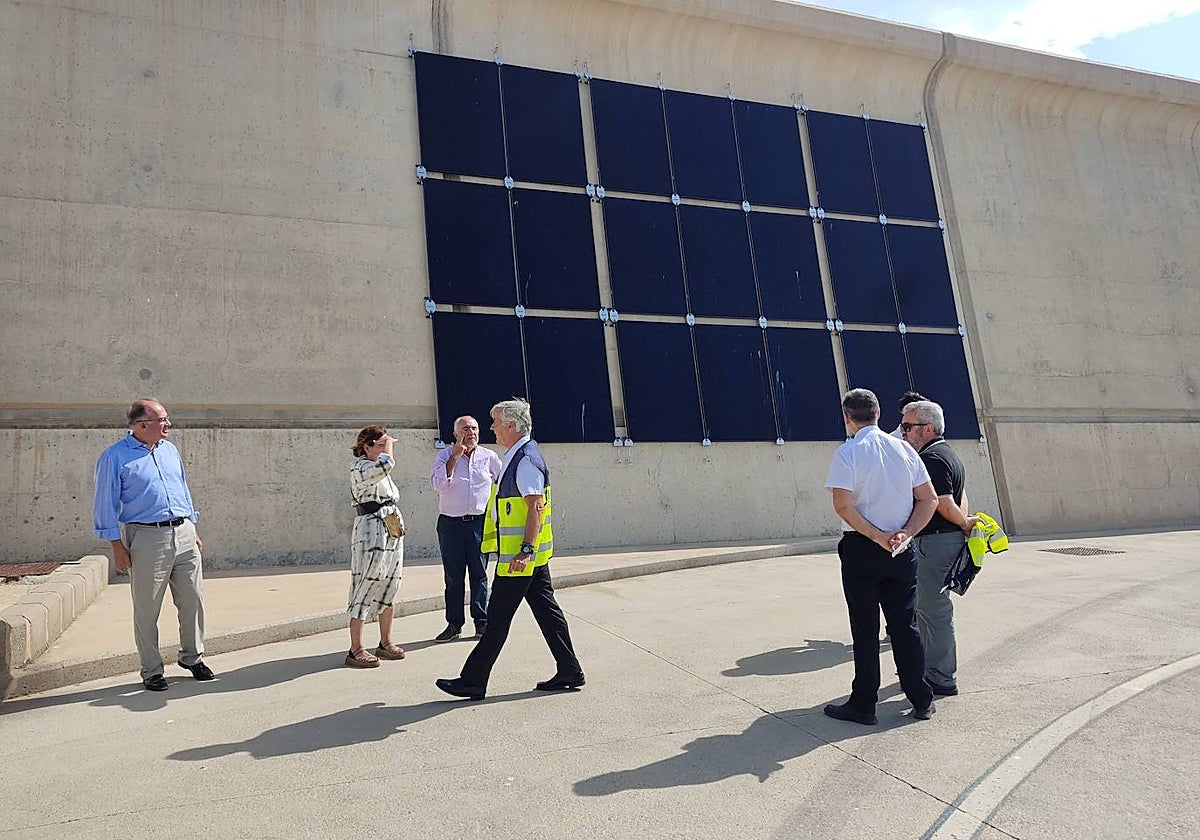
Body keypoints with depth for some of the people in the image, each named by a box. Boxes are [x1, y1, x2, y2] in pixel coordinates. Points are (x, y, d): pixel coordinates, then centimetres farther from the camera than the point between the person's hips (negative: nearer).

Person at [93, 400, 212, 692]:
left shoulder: (170, 450, 13)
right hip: (146, 539, -5)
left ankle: (192, 657, 25)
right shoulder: (114, 457, -4)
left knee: (193, 600, 8)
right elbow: (106, 504, -3)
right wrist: (118, 547, -7)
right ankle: (152, 670, 17)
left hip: (184, 535, 5)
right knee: (147, 610, 3)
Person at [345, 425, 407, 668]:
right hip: (370, 533, -9)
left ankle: (385, 643, 23)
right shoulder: (359, 469, -10)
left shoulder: (382, 472, 18)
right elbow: (386, 463, -28)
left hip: (392, 532, 9)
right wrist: (389, 443, -9)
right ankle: (356, 650, -1)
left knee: (389, 588, 12)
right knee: (365, 588, -6)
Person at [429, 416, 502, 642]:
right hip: (451, 523, 0)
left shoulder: (489, 457, 6)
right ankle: (454, 624, 12)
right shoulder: (445, 455, 1)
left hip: (480, 522, 1)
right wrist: (455, 456, -17)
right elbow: (438, 484, -14)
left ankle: (482, 622, 11)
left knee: (479, 573, 4)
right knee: (453, 576, 5)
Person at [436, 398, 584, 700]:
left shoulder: (526, 460, -17)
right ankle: (569, 673, 21)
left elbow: (536, 508, -23)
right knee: (546, 610, 13)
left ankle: (473, 681, 7)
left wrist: (526, 550, -27)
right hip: (532, 554, 10)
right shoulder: (516, 457, 15)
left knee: (497, 618, -2)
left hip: (520, 555, -10)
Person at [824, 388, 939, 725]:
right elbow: (929, 500, 4)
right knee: (905, 625, 14)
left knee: (865, 630, 4)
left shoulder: (847, 453, -10)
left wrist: (878, 537, -13)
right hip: (902, 551, 5)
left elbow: (843, 505, -20)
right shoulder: (905, 449, 5)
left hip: (861, 550, -4)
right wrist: (905, 533, -4)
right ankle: (921, 700, 22)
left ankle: (863, 704, 12)